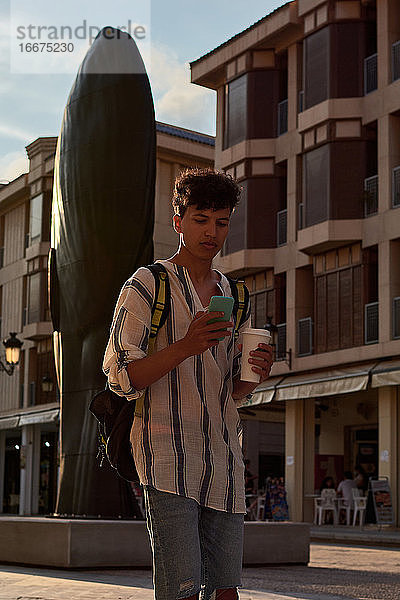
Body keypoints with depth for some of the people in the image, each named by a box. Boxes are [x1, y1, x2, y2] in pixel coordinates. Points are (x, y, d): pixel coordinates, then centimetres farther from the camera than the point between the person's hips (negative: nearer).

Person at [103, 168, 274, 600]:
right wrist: (185, 346, -21)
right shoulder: (146, 286, 2)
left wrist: (255, 373, 0)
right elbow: (121, 377, -6)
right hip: (169, 456, -5)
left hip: (224, 459, 6)